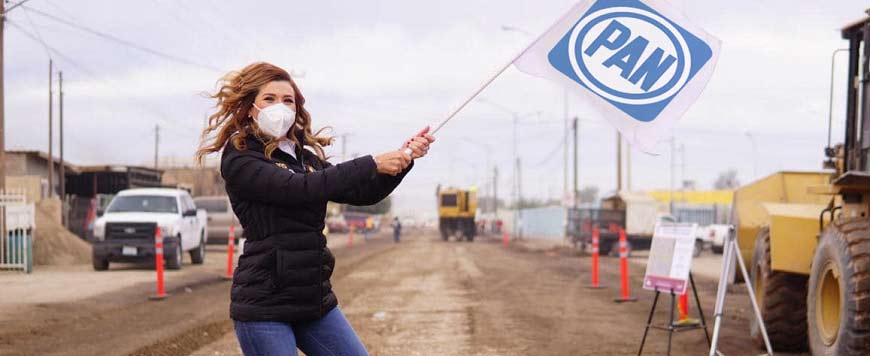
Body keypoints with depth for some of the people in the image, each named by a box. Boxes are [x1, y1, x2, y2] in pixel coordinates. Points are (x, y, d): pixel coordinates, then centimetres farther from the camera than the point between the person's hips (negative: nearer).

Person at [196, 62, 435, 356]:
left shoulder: (306, 157, 13)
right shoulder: (239, 161, -8)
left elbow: (364, 194, 7)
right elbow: (299, 188, -22)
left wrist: (403, 158, -8)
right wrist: (372, 165, -22)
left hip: (315, 299, 7)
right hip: (263, 306, -7)